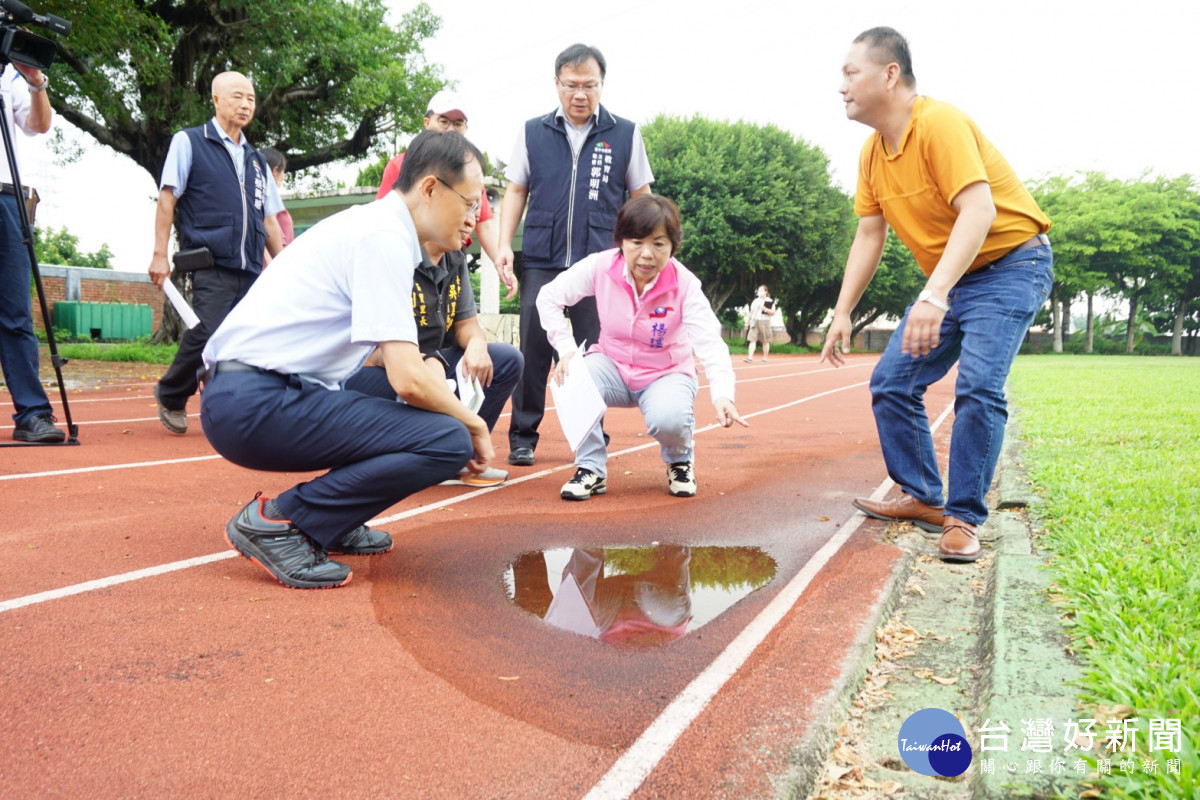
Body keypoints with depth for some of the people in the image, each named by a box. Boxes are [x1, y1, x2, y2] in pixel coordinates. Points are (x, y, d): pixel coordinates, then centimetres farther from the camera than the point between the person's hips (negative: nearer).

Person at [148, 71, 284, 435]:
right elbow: (167, 199, 2)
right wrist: (160, 254, -5)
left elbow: (268, 218, 23)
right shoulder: (188, 142, 8)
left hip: (251, 269, 5)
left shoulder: (256, 159, 22)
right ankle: (170, 395, 11)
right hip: (210, 265, -5)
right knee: (209, 336, -14)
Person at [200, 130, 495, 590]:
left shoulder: (373, 225, 16)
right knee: (448, 441, -17)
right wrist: (473, 424, -5)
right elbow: (408, 379, -20)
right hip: (257, 403, -10)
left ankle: (331, 523, 13)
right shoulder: (384, 237, -13)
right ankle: (276, 521, -10)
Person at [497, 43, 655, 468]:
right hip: (541, 261, 1)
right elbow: (516, 191, 12)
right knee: (533, 349, 1)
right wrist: (505, 244, 0)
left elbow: (641, 197, 10)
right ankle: (522, 437, 11)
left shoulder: (625, 134, 6)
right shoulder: (533, 132, 8)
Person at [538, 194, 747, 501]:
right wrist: (566, 350, -19)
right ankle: (591, 469, -9)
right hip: (613, 367, 2)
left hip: (667, 374, -2)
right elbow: (549, 297, -7)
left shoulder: (684, 284, -22)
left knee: (668, 419, -34)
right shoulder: (600, 266, -17)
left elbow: (710, 343, -31)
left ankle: (680, 461, 6)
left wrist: (722, 394, -48)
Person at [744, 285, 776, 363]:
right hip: (754, 322, 4)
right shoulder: (755, 301, 16)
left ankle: (765, 358, 10)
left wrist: (765, 309, -19)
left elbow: (773, 313, -4)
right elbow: (751, 312, 19)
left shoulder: (770, 301, 0)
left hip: (764, 322, -4)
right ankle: (750, 357, -13)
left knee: (765, 341, 2)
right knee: (752, 339, -7)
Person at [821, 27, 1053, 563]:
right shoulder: (873, 153, 3)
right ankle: (923, 499, 14)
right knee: (890, 382, 2)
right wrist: (842, 313, 3)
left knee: (978, 386, -23)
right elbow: (868, 236, 8)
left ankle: (963, 519, -11)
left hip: (1010, 264, -8)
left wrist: (934, 296, -45)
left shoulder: (939, 123, -22)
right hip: (949, 278, 8)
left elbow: (978, 212, -33)